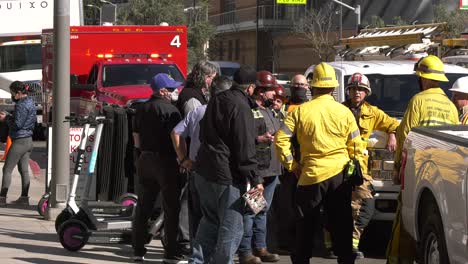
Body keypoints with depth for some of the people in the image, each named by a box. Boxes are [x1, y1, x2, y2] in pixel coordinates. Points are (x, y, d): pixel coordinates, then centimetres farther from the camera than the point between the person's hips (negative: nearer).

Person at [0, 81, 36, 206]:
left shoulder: (21, 105, -17)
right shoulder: (30, 103, 12)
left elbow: (17, 124, -20)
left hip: (19, 141, -10)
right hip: (28, 140, 10)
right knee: (24, 170, 11)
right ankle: (24, 197, 12)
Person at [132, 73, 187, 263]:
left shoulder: (142, 109, 9)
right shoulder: (169, 110, -13)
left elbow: (137, 141, 13)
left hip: (145, 160, 7)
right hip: (165, 160, -7)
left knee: (143, 208, 12)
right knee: (171, 208, 0)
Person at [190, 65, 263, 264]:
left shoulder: (216, 101, 12)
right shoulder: (241, 107, -16)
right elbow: (245, 148, -18)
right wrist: (255, 179, -16)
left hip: (204, 172, 9)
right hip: (227, 176, -9)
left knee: (210, 221, 20)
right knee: (232, 227, 0)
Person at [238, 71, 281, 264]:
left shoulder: (269, 111, 22)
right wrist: (259, 139, -23)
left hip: (271, 168, 10)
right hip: (254, 168, -10)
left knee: (262, 211, 16)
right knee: (249, 210, -8)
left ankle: (260, 248, 24)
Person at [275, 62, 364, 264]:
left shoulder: (301, 111, -2)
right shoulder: (344, 112, 1)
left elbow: (281, 139, -5)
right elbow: (355, 147, 3)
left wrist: (291, 165, 3)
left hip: (311, 174, -1)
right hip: (340, 174, 1)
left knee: (305, 225, 9)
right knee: (341, 225, 5)